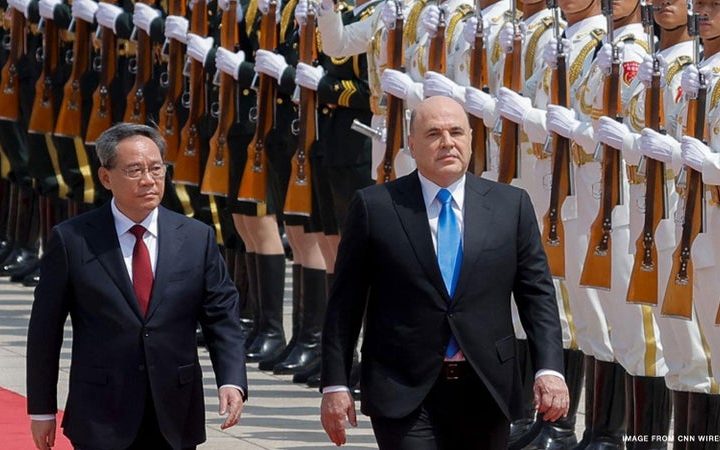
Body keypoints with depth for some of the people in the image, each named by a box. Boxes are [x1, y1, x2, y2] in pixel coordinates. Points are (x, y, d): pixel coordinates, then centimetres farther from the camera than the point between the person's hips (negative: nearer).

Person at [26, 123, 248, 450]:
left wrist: (232, 381, -11)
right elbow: (45, 329, 2)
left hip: (175, 422, 3)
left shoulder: (197, 239, 5)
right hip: (101, 423, -3)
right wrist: (42, 409, 2)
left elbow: (222, 319, 5)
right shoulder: (71, 240, -2)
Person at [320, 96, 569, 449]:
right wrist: (335, 384, -2)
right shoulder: (374, 207, 0)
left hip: (485, 393, 3)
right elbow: (344, 303, 2)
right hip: (403, 393, -3)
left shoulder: (511, 205, 6)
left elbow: (537, 293, 5)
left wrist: (549, 369, -8)